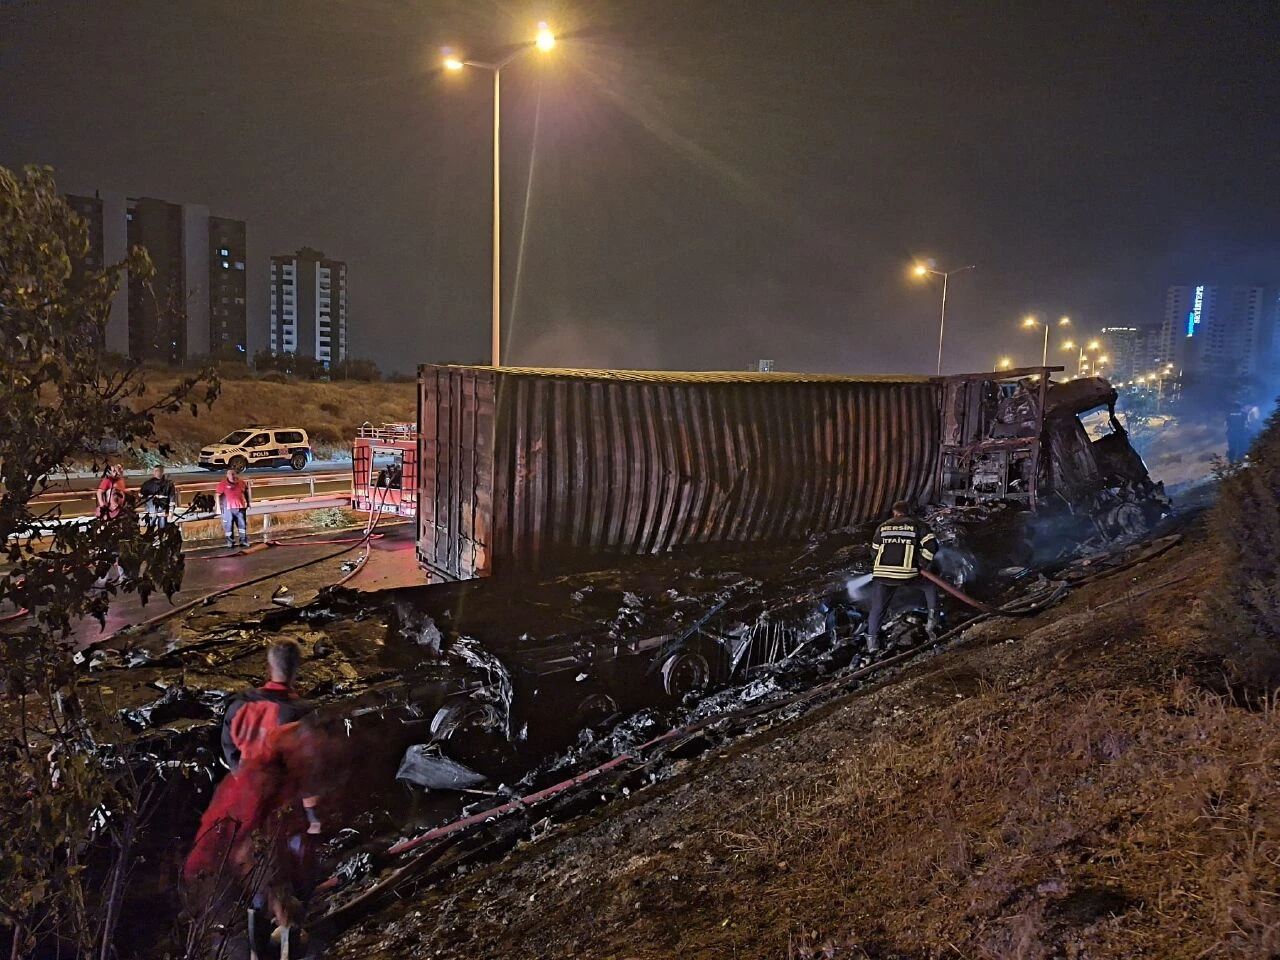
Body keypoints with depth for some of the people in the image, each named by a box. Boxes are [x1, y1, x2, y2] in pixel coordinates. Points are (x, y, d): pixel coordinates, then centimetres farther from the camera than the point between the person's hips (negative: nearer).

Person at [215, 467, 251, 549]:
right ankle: (230, 542, 10)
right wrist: (219, 506, -9)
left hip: (240, 507, 3)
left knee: (243, 524, 5)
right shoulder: (223, 484, -5)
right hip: (228, 508, -3)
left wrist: (247, 503, 17)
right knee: (229, 525, 2)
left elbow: (246, 493, 19)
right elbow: (218, 495, -5)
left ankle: (243, 541, 13)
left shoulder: (241, 483, 7)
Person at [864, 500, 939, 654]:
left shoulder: (883, 527, 18)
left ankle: (872, 639, 11)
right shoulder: (918, 525, 10)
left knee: (877, 608, 13)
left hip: (881, 574, 2)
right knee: (930, 586, 25)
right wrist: (922, 563, 6)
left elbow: (874, 550, 23)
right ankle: (933, 616, 18)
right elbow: (931, 545, -4)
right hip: (908, 574, -2)